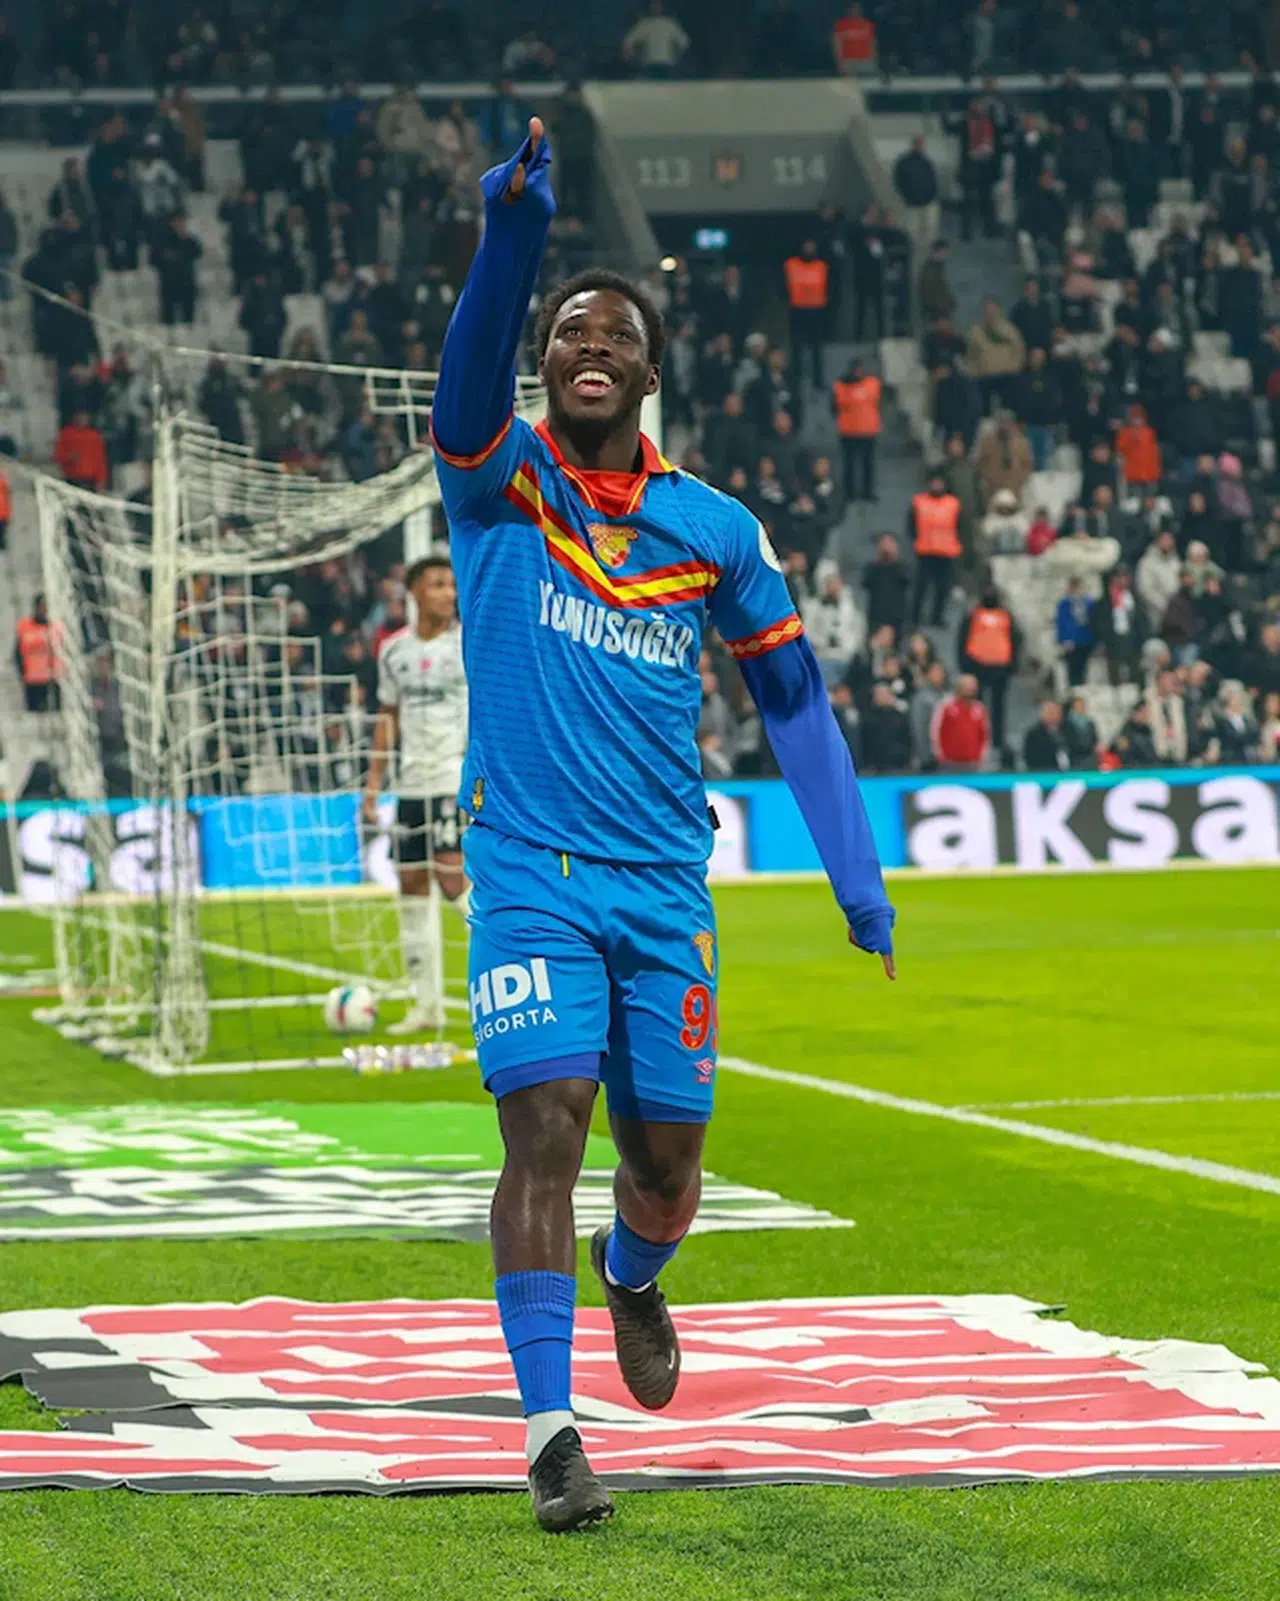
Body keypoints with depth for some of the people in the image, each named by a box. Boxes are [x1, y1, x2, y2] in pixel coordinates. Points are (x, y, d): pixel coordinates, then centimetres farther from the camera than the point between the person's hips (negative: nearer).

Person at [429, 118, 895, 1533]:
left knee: (666, 1151, 7)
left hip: (665, 884, 3)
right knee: (544, 1126, -16)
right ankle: (550, 1433, -17)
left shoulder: (712, 529, 7)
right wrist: (512, 237, -42)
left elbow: (791, 695, 13)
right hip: (528, 872, -3)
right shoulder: (498, 483, -1)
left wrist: (855, 870, 5)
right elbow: (467, 377, -23)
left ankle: (631, 1275, 44)